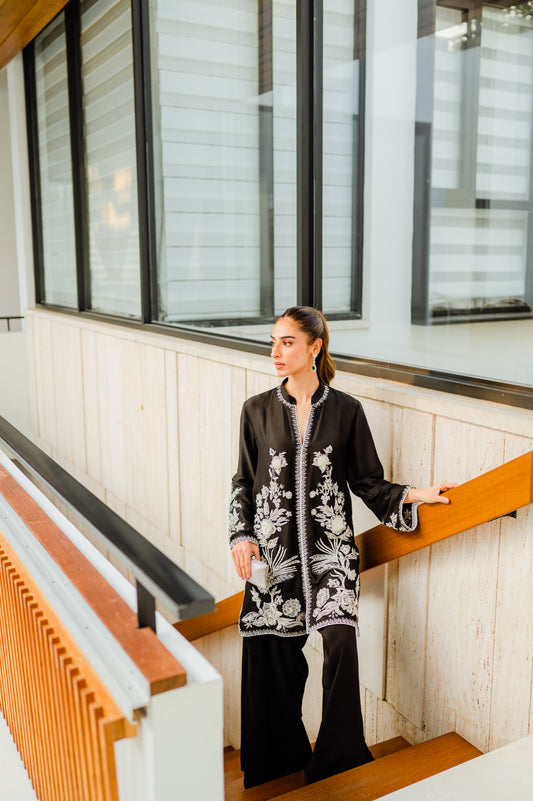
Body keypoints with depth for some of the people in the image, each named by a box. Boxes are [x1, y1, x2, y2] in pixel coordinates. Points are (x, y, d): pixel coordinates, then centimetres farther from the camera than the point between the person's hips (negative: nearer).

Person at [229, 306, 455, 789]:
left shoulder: (345, 410, 0)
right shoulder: (257, 410, 4)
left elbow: (367, 482, 6)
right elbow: (244, 482, 9)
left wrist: (413, 495, -7)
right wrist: (241, 536, -2)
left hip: (330, 546, -1)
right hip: (273, 549, 1)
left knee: (341, 644, -14)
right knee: (275, 653, 3)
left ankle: (338, 762, 7)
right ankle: (282, 761, 26)